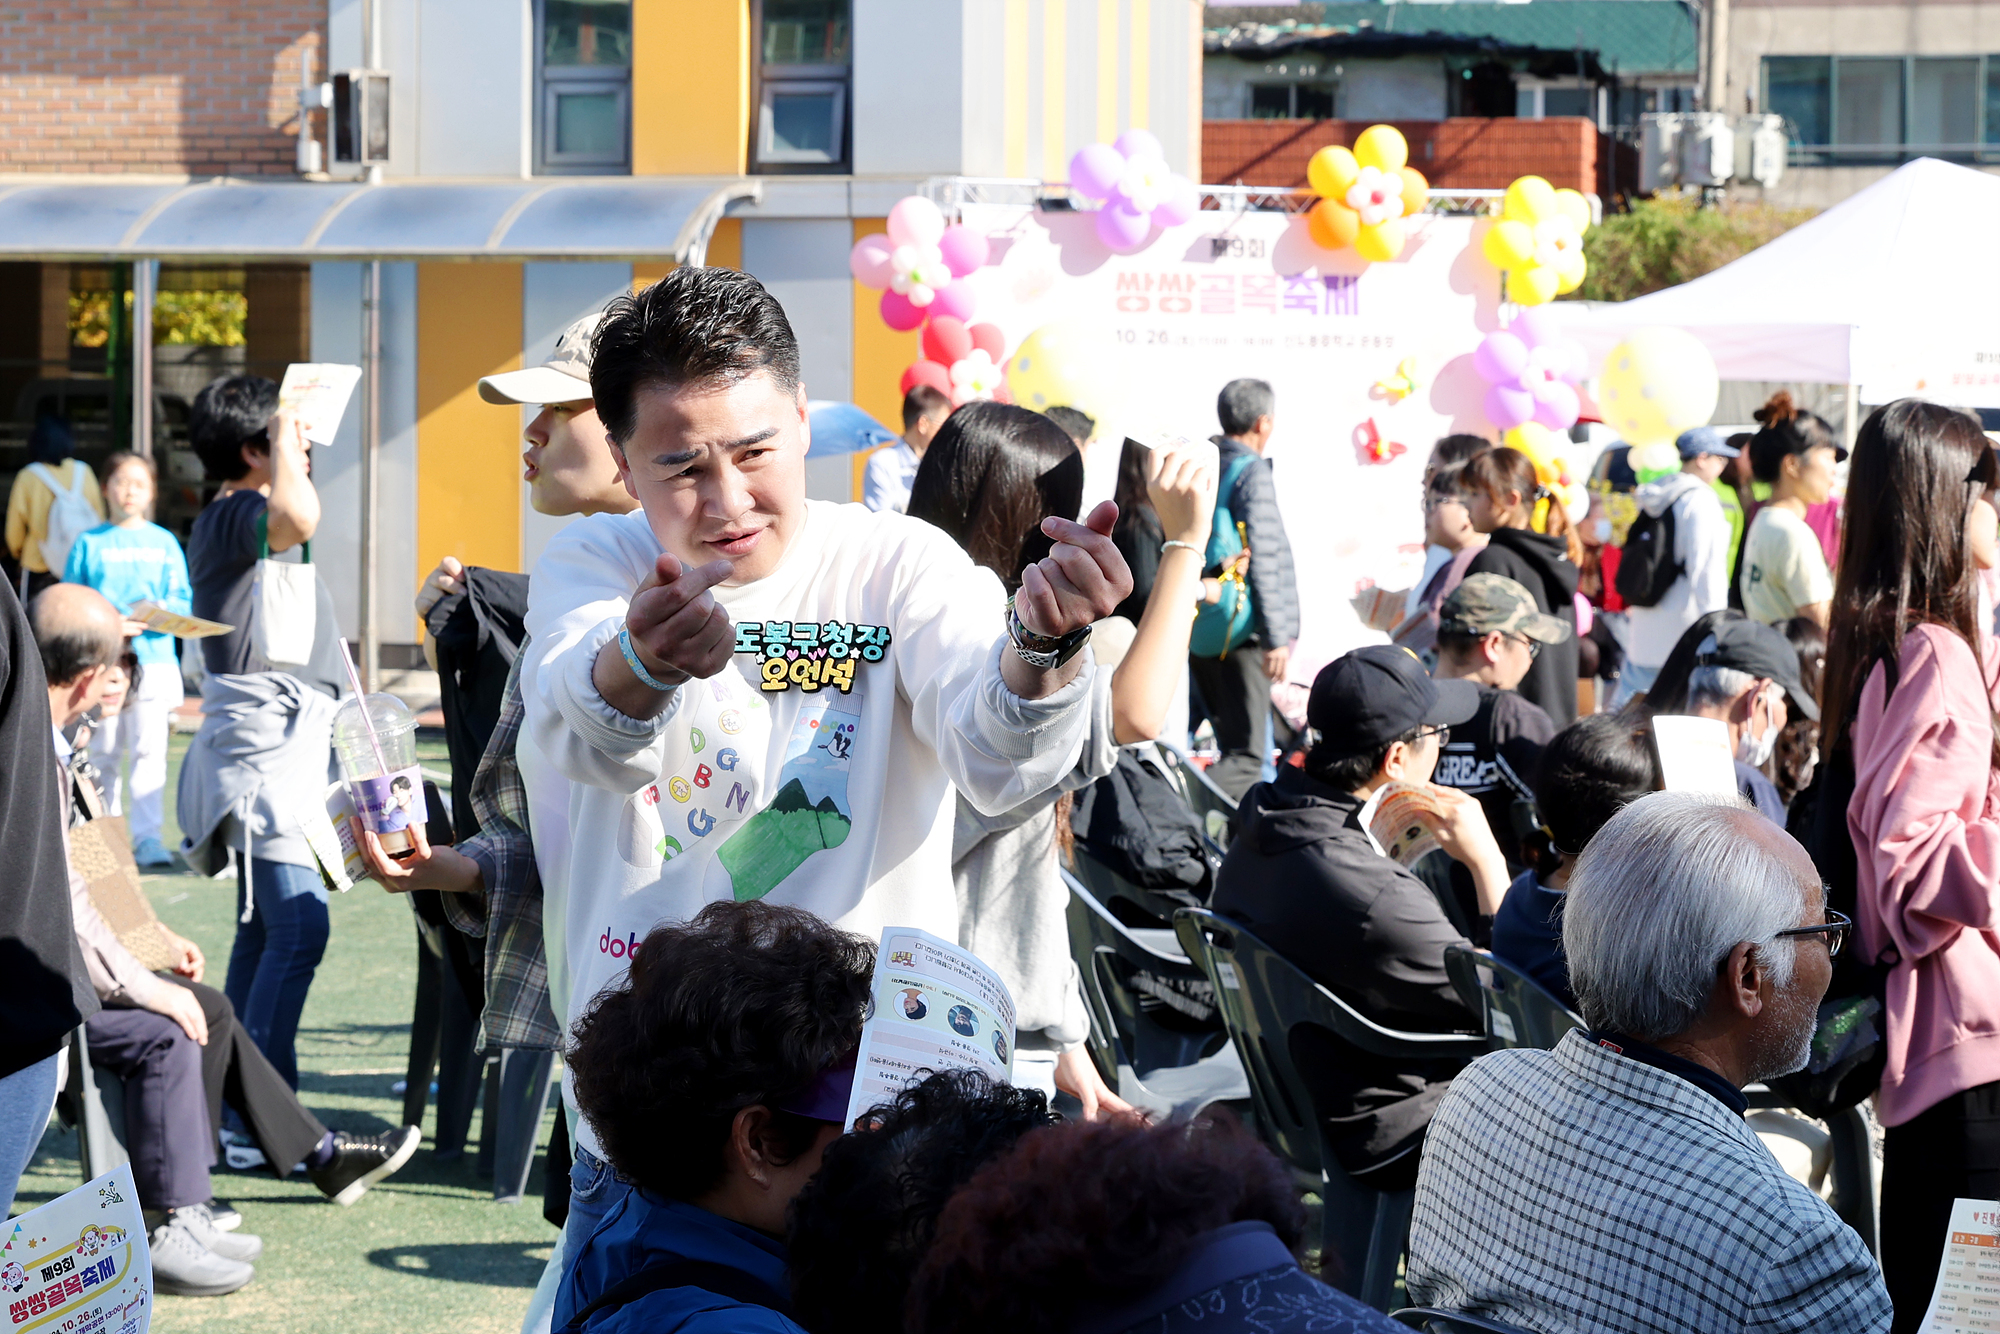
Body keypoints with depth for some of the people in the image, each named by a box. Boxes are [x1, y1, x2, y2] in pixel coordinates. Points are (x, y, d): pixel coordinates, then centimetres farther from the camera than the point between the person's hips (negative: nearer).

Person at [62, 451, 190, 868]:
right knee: (104, 752, 5)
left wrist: (161, 611, -14)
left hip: (154, 659, 0)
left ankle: (149, 837, -10)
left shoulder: (163, 543, 10)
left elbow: (184, 601, 7)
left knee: (149, 748, -9)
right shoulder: (89, 543, 8)